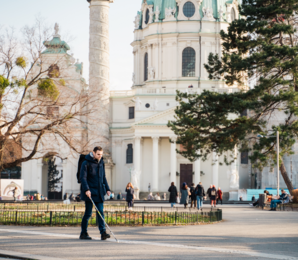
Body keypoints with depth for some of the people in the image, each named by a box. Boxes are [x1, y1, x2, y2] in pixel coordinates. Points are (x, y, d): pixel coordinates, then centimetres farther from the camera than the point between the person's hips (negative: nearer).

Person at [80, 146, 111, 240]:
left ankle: (103, 232, -8)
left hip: (99, 191, 6)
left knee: (100, 212, -3)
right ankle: (83, 233, 9)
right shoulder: (86, 163, -8)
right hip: (89, 192, -6)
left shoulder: (101, 163, 12)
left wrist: (107, 189, 15)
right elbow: (82, 177, -14)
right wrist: (86, 189, -25)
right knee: (88, 212, -2)